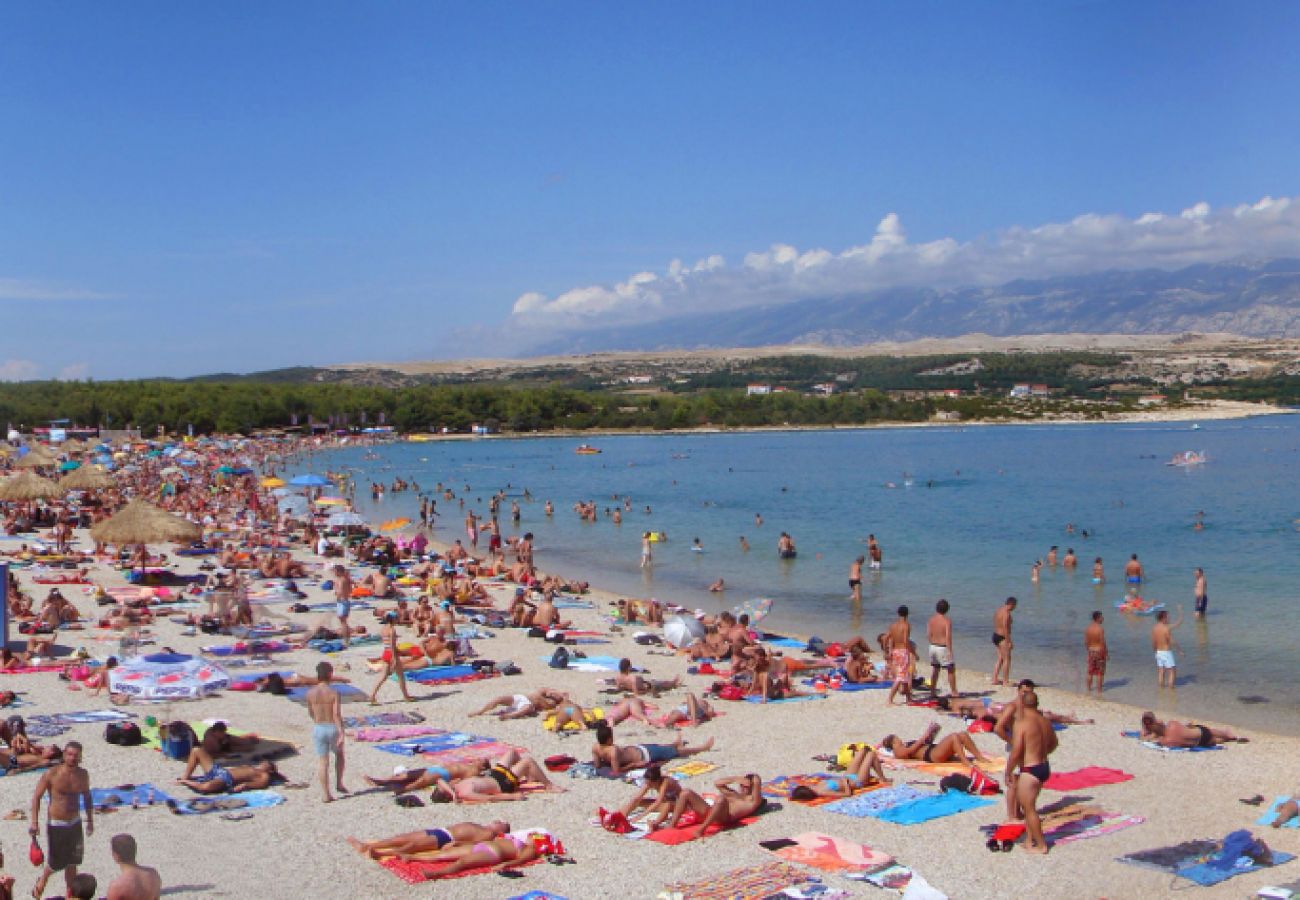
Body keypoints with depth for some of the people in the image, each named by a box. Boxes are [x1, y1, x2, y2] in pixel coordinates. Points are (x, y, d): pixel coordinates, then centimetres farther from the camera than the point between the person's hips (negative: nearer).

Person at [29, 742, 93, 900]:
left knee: (72, 862, 12)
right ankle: (41, 882, 34)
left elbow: (87, 797, 13)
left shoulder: (83, 775, -1)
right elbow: (36, 796, -9)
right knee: (55, 863, 4)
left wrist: (90, 820, 14)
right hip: (56, 825, -4)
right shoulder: (52, 774, -15)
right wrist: (34, 822, -15)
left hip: (75, 824, 4)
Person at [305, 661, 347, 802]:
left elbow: (310, 713, 13)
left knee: (323, 762, 5)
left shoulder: (310, 693, -1)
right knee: (339, 754, 25)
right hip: (333, 728, -2)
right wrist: (341, 734, -21)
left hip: (318, 729, 2)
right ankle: (339, 783, 22)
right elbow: (337, 715, -20)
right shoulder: (334, 693, -12)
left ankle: (326, 794, 3)